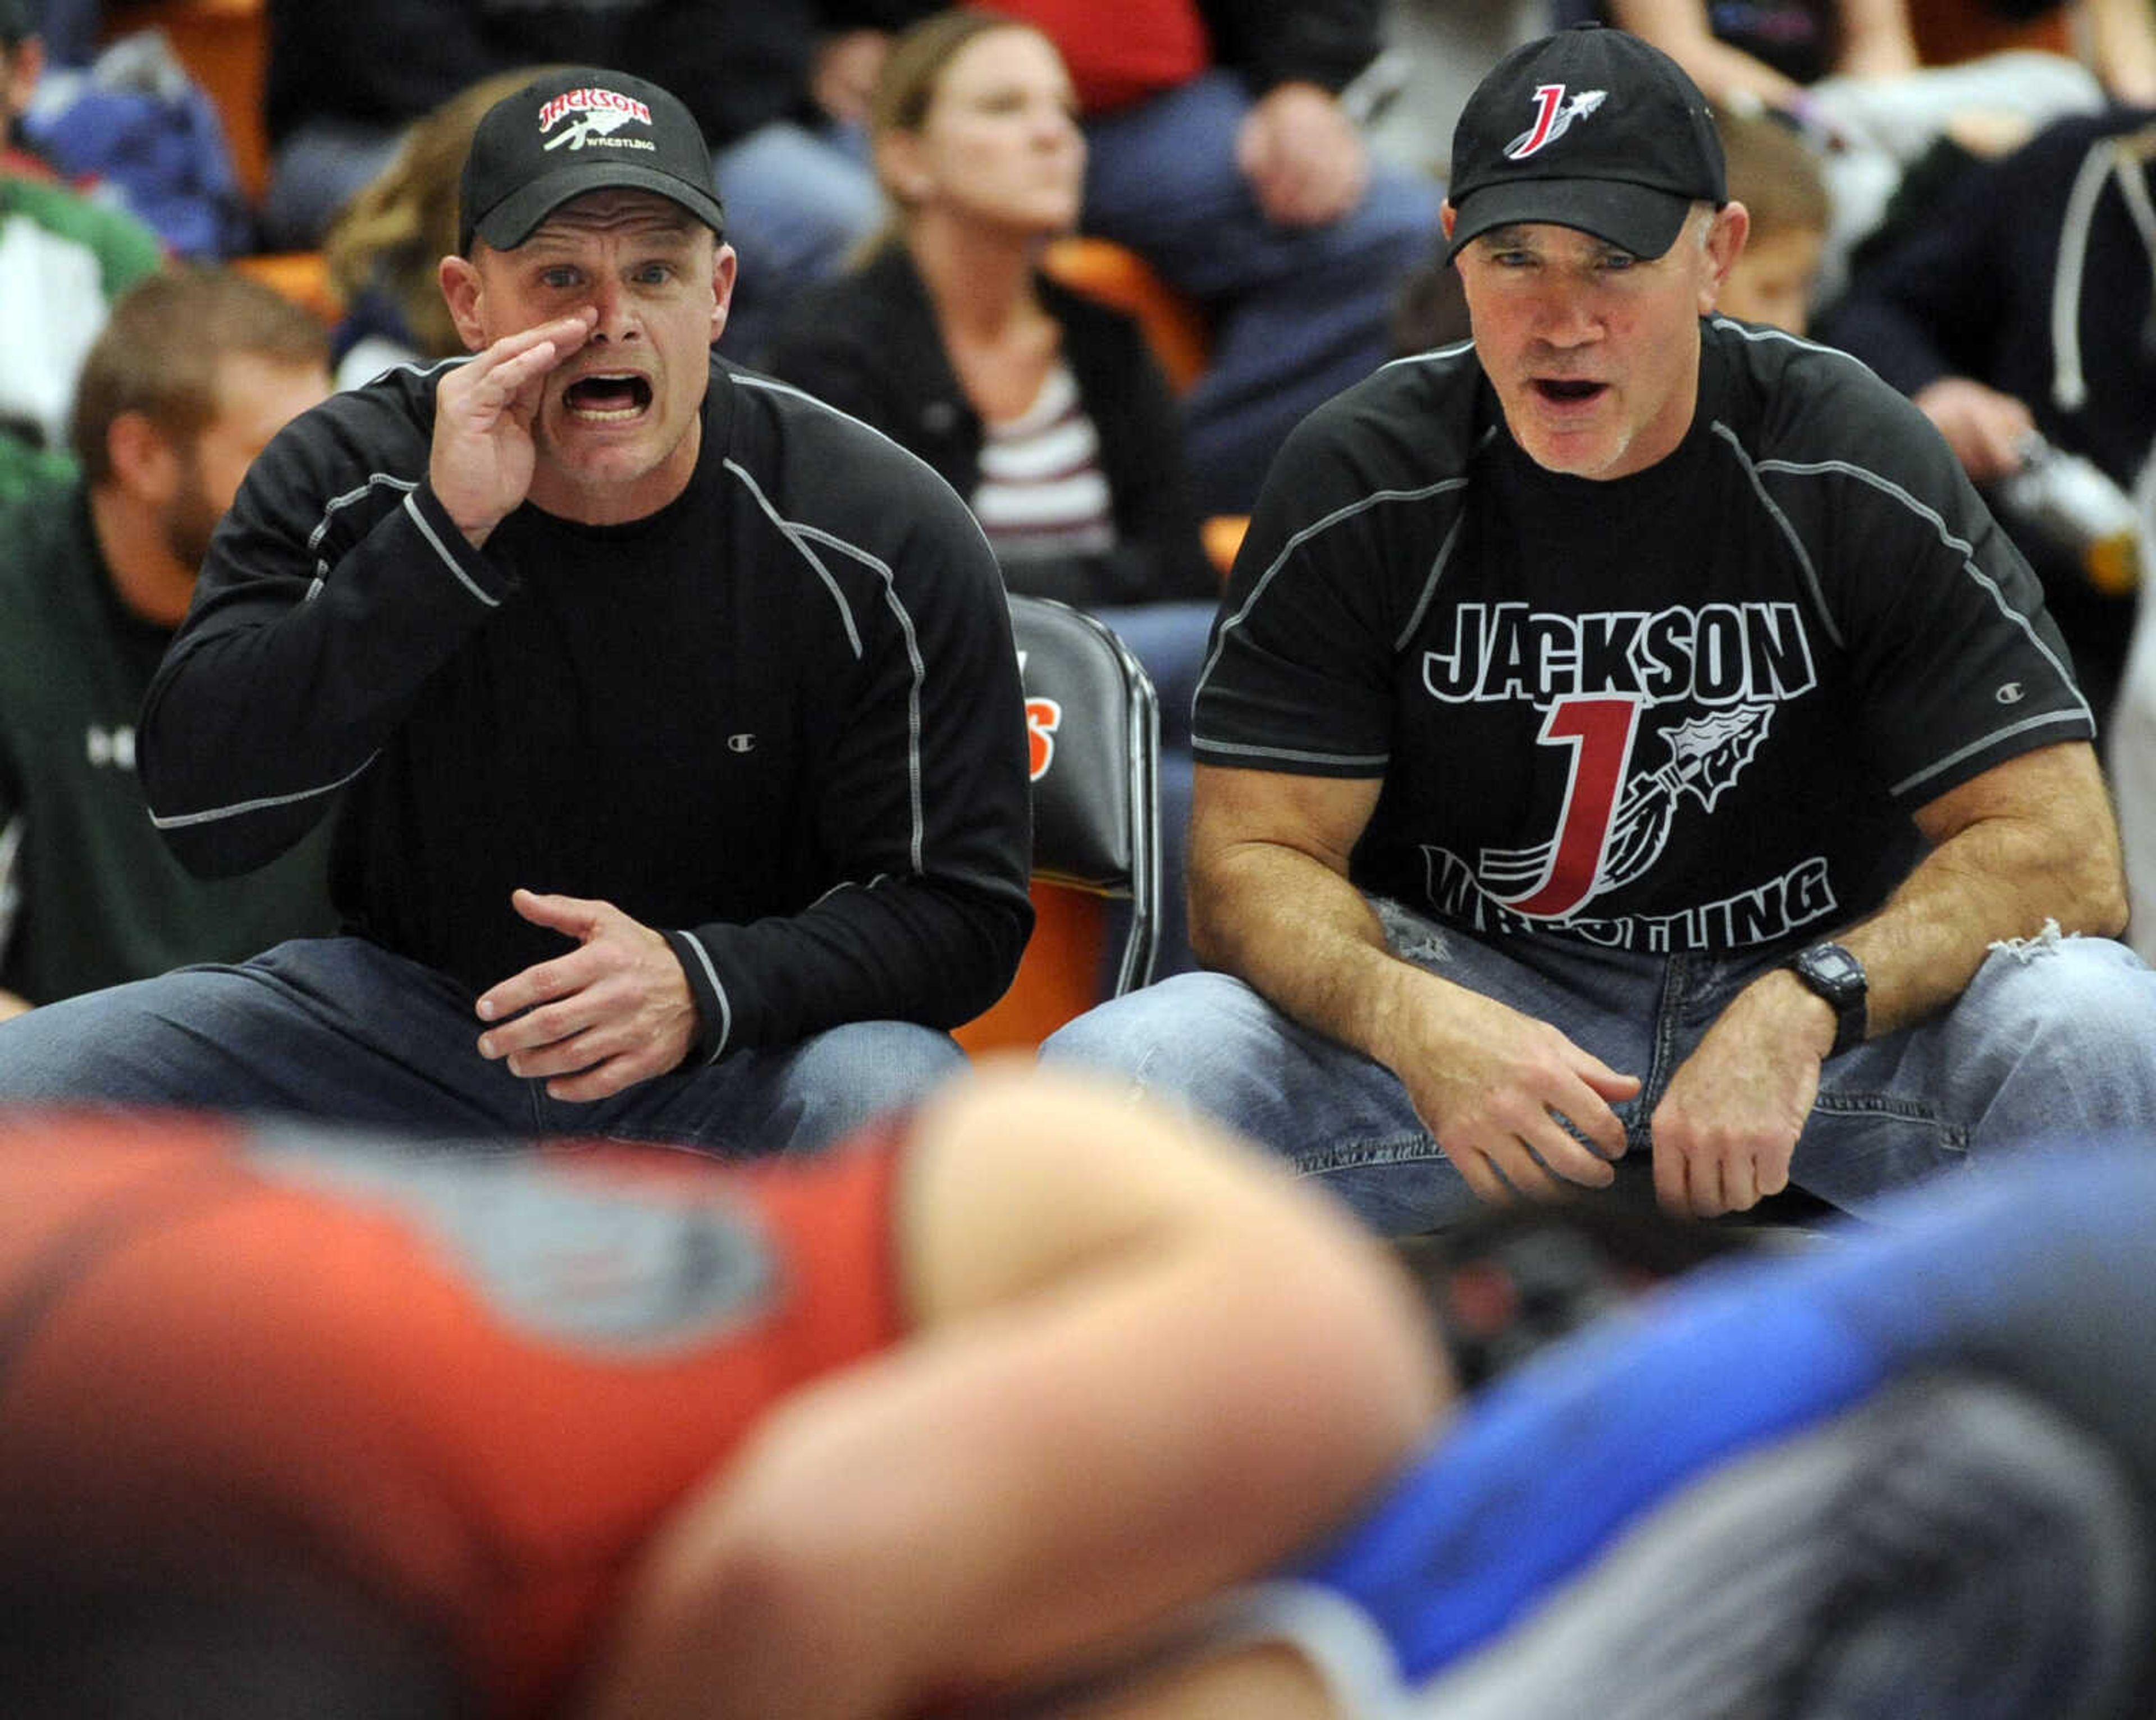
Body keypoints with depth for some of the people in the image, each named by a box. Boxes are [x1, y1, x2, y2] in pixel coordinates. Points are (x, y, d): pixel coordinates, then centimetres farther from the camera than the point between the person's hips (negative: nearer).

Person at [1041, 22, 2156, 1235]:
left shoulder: (1859, 472, -10)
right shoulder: (1363, 484, -7)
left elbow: (2058, 852, -14)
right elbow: (1251, 862, -8)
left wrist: (1800, 1012, -33)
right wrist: (1410, 1019, -32)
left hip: (1819, 1003, -1)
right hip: (1468, 998, 1)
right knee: (1122, 1069, -28)